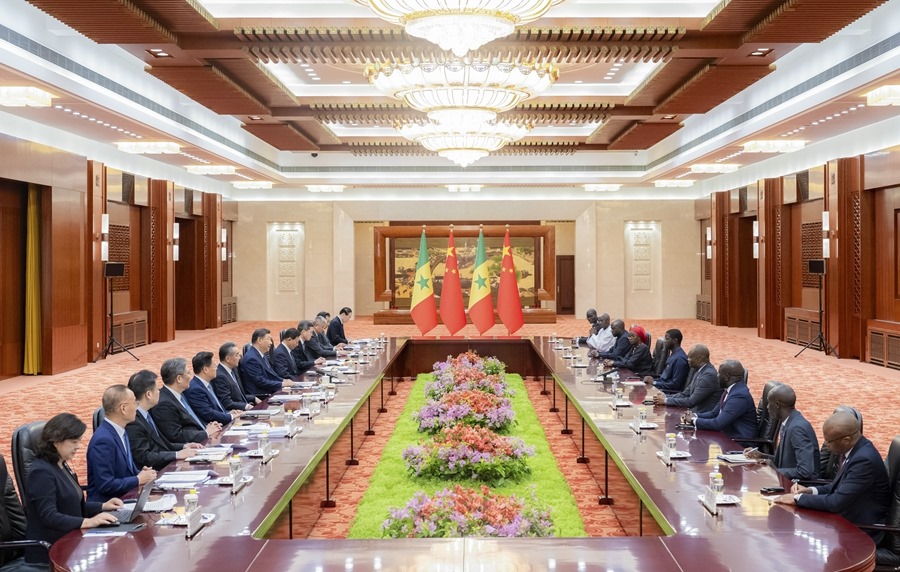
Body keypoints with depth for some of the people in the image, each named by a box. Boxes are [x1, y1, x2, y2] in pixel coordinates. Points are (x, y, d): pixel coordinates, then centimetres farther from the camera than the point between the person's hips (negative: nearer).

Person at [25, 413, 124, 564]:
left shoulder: (61, 465, 12)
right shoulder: (42, 471, -17)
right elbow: (49, 517, -24)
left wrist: (103, 506, 7)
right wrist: (88, 522, -33)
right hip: (51, 550, -9)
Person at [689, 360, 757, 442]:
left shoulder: (739, 396, -23)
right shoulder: (731, 390, 7)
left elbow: (718, 424, -25)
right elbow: (715, 413, 15)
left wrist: (694, 420, -12)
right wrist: (695, 416, -2)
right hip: (727, 436, 9)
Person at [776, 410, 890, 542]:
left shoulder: (864, 459, -27)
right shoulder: (854, 450, 1)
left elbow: (836, 502, -27)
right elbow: (840, 486, 14)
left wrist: (799, 498, -17)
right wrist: (810, 490, -1)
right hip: (847, 519, 8)